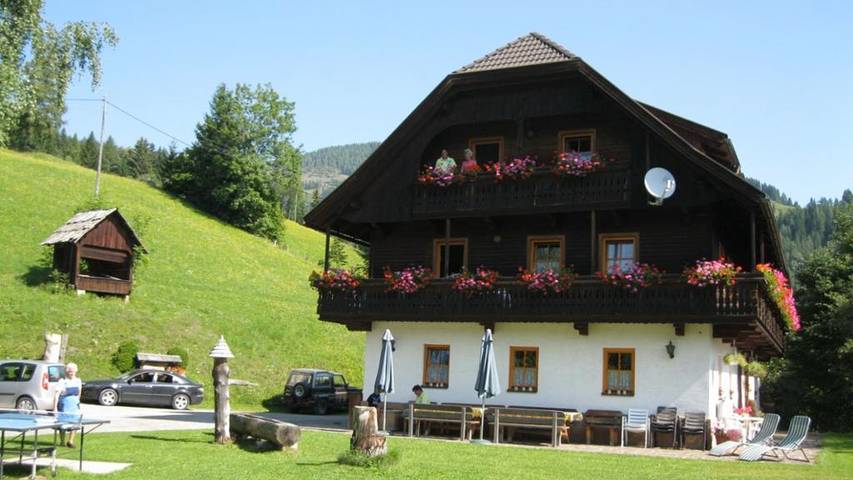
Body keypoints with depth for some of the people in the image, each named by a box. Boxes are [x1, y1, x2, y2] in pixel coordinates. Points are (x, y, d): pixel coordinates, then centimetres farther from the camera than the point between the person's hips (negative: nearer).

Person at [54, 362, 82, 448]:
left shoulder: (78, 381, 6)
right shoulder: (62, 381, -10)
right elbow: (57, 395, -16)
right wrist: (55, 407, -22)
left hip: (75, 406, 4)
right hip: (64, 406, -4)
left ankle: (70, 441, 8)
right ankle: (62, 441, 19)